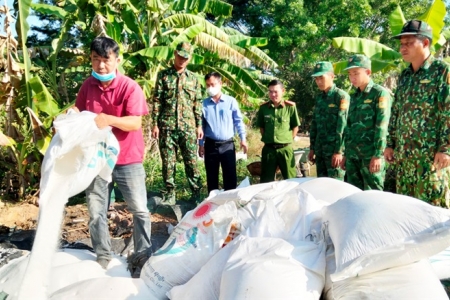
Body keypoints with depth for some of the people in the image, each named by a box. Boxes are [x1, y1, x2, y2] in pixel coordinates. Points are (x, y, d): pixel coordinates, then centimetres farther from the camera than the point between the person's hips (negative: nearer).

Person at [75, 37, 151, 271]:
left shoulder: (130, 87, -12)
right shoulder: (88, 86, 3)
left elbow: (136, 123, -20)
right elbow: (80, 113, 16)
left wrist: (108, 119, -35)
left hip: (128, 159, -4)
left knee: (139, 209, 5)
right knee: (95, 211, 9)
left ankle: (143, 253, 22)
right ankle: (102, 256, 25)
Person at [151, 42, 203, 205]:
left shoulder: (193, 78, 11)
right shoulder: (163, 75, 5)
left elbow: (198, 103, 11)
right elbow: (157, 101, 2)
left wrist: (199, 125, 5)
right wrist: (155, 124, -5)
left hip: (188, 127, 1)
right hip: (167, 126, -1)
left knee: (191, 161, 2)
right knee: (168, 161, 4)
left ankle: (196, 192, 12)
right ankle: (169, 193, 15)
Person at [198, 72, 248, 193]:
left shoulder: (231, 101, -1)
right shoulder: (204, 103, 2)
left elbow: (238, 121, 3)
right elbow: (201, 124, 7)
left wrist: (243, 138, -3)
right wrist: (201, 144, 6)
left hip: (228, 144, -1)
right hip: (210, 145, 1)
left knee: (230, 176, 4)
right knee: (211, 177, 10)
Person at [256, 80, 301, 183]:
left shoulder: (290, 106, -5)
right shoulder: (263, 107, 1)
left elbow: (295, 127, 4)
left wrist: (288, 140, 1)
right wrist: (266, 139, 6)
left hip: (285, 149, -1)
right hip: (268, 149, 2)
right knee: (266, 181, 10)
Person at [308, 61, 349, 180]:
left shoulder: (341, 96, -9)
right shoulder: (319, 98, 13)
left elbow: (342, 126, -15)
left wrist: (338, 151, -19)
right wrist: (312, 148, 13)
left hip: (334, 150, -7)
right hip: (320, 150, 7)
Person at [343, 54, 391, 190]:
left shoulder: (380, 93, -4)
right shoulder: (354, 97, 16)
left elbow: (381, 127, -12)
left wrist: (378, 155, -18)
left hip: (371, 155, -6)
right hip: (353, 155, 7)